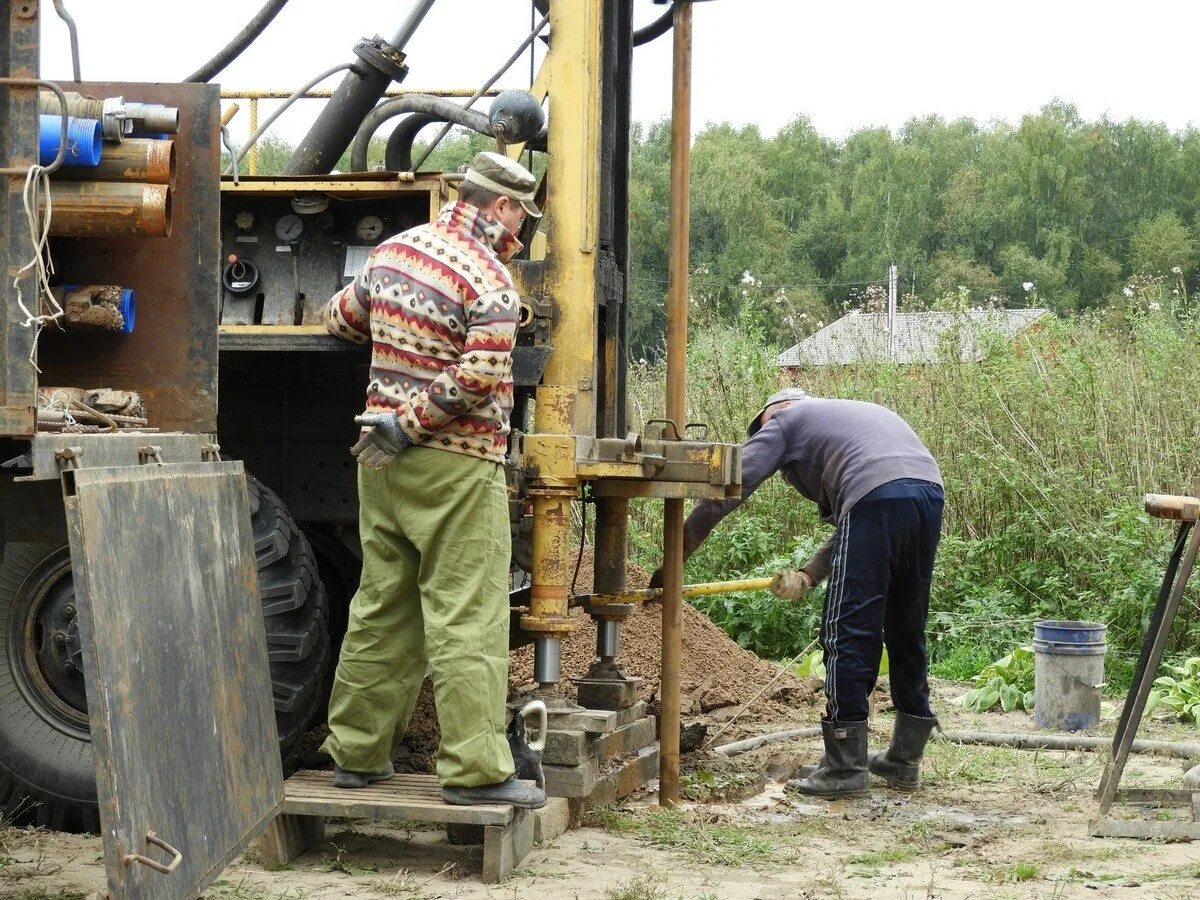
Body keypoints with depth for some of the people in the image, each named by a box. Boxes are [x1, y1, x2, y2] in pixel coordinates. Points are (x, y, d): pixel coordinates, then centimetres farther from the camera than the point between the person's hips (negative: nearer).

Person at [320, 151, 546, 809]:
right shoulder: (489, 281, -13)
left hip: (385, 461, 7)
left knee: (381, 608, 15)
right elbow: (476, 381, -23)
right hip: (457, 467, -7)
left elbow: (340, 318, 24)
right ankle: (474, 769, -6)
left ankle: (357, 752, 21)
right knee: (466, 620, -5)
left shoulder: (392, 251, 9)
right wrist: (407, 425, -13)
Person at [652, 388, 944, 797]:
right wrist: (809, 575, 22)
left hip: (877, 496, -7)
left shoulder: (786, 419, 19)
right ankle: (904, 760, 24)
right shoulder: (861, 414, 38)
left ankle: (845, 766, -1)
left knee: (847, 635, -1)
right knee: (906, 632, 17)